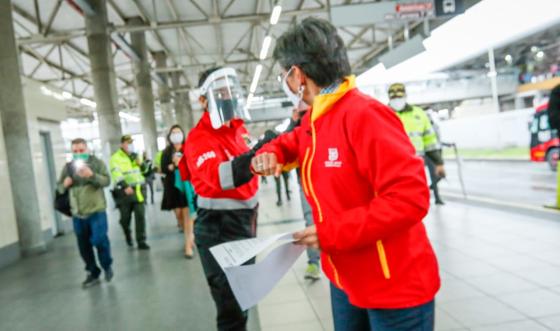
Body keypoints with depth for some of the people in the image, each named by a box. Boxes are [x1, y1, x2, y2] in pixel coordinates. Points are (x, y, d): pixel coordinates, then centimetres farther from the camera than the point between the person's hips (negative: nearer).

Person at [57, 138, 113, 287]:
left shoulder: (97, 163, -1)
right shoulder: (68, 167, 8)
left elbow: (107, 181, -11)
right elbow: (59, 187, 13)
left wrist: (92, 175, -28)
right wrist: (64, 185, -10)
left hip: (96, 211, -4)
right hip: (77, 214, 4)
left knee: (99, 240, -10)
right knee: (84, 246, 9)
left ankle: (107, 265, 17)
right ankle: (93, 273, 25)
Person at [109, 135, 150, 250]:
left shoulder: (134, 156, 16)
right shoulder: (115, 158, -4)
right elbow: (116, 175, -18)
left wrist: (140, 163, 3)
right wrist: (125, 186, -33)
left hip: (138, 190, 4)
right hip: (125, 191, -4)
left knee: (140, 215, -4)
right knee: (125, 217, 6)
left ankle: (141, 241, -1)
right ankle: (127, 233, 37)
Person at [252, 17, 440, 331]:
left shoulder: (364, 114, -24)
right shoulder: (312, 120, 2)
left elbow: (410, 197, -28)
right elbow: (291, 142, 24)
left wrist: (330, 234, -24)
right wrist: (270, 153, 0)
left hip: (395, 288, -8)